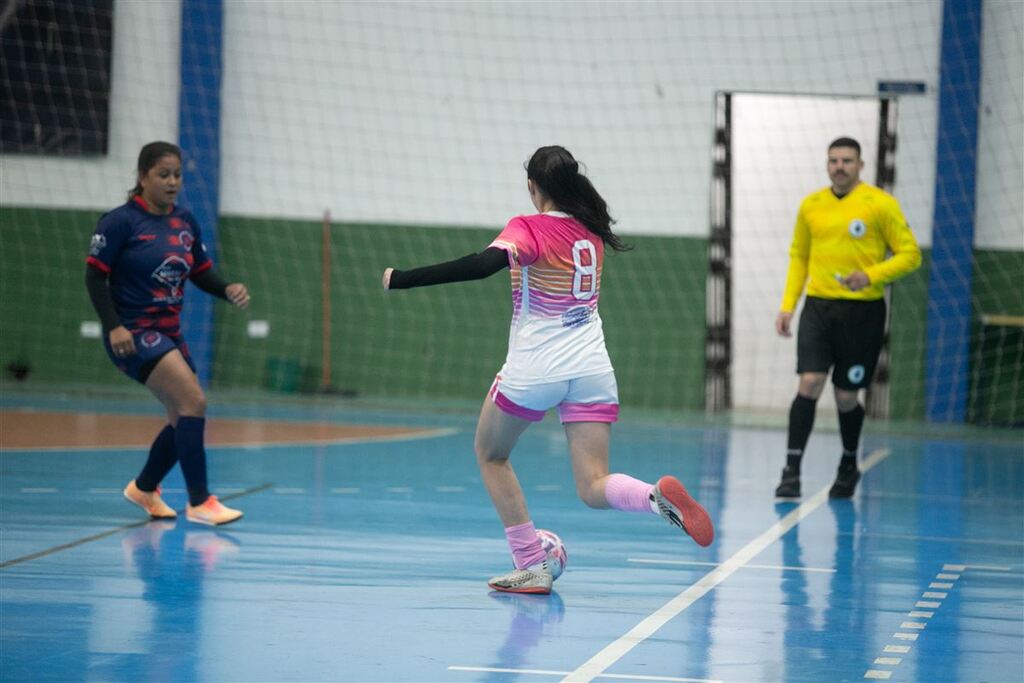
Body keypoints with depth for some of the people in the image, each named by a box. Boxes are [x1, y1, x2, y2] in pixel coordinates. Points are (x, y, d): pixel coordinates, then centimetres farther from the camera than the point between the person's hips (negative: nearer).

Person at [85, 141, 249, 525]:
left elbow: (201, 274, 14)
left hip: (169, 332, 8)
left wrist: (228, 291, -7)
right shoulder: (121, 221, -10)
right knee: (194, 401, -21)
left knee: (185, 419, 12)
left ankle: (144, 489, 35)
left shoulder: (185, 223, 9)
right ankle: (199, 503, -16)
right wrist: (113, 326, -22)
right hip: (132, 333, -8)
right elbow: (95, 276, -11)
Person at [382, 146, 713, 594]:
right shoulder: (591, 233, 10)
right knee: (593, 487, 3)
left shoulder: (527, 229, -9)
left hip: (533, 372, -5)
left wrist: (402, 279, -26)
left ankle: (531, 568, 13)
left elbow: (482, 265, -26)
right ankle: (658, 495, -30)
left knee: (491, 455, 20)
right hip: (592, 370, 5)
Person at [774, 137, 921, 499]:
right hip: (818, 306, 2)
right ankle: (792, 471, -10)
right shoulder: (811, 205, 7)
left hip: (862, 311, -2)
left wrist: (872, 275, -20)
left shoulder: (880, 204, -5)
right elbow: (798, 256, 18)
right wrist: (787, 305, 9)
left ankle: (849, 467, 29)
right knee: (809, 384, -14)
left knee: (846, 398, 4)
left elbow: (910, 254, -5)